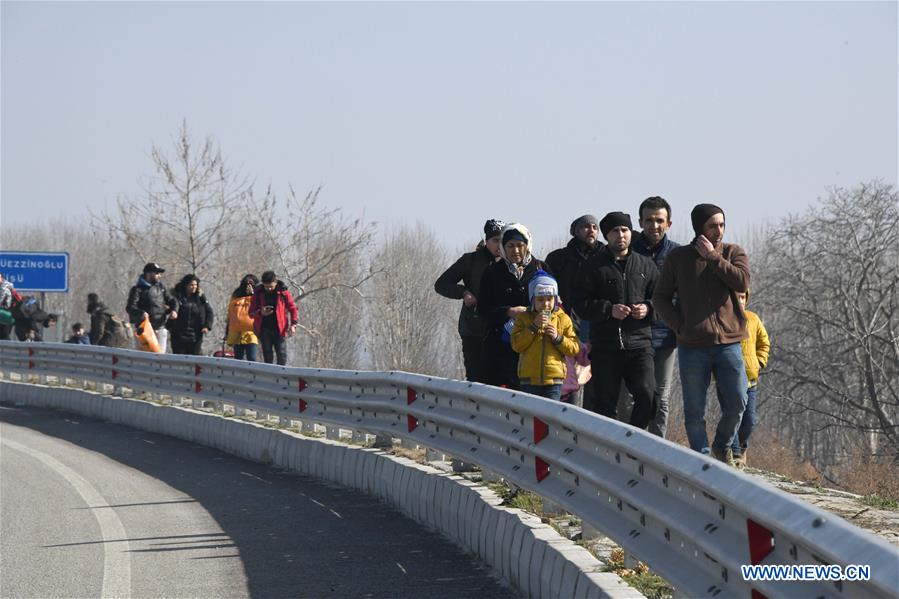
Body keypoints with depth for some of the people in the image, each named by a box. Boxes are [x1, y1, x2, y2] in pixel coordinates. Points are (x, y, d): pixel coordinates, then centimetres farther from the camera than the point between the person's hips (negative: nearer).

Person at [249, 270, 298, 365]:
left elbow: (292, 308, 2)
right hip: (264, 329, 2)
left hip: (279, 329, -2)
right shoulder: (258, 294, 2)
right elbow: (251, 312, 5)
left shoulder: (283, 293, -2)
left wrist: (293, 324, -11)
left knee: (282, 354, -5)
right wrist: (260, 313, -17)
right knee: (267, 355, 4)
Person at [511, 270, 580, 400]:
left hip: (553, 377, 0)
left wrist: (558, 338, -14)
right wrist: (533, 326, -13)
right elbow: (516, 345, -7)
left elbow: (575, 349, 2)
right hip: (529, 378, 0)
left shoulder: (563, 319, 5)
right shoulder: (523, 318, 5)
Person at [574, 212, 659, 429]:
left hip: (639, 342, 1)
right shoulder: (595, 266, 4)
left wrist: (648, 308, -4)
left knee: (647, 395, -14)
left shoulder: (645, 265, 12)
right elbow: (581, 303, -1)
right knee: (606, 401, 1)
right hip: (605, 345, -1)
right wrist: (609, 309, -14)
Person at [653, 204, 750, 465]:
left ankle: (723, 445, 21)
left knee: (736, 402, -4)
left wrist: (713, 256, -12)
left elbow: (743, 282, -13)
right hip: (692, 346, 0)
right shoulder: (679, 257, 5)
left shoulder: (733, 253, 6)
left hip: (728, 343, 0)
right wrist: (679, 325, -5)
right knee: (694, 410, 2)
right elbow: (661, 296, 8)